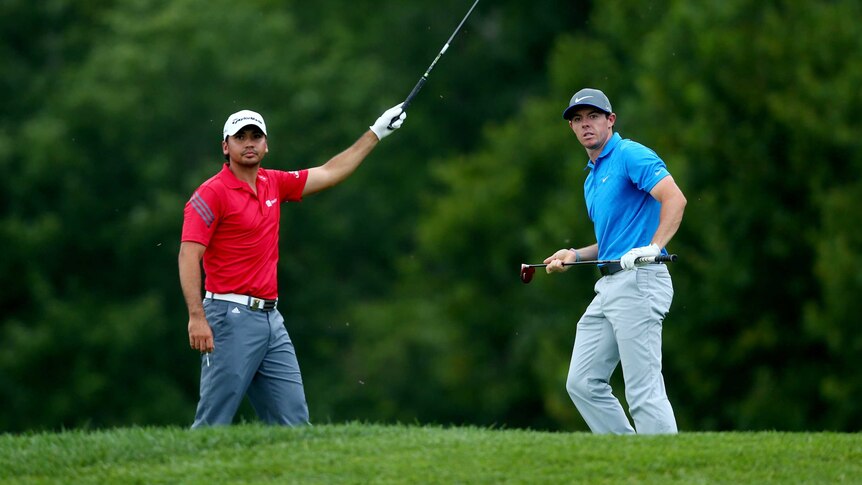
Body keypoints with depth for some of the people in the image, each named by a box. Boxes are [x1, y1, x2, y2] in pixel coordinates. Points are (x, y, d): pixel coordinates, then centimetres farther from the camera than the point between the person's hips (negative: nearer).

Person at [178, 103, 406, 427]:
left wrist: (376, 133, 28)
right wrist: (197, 317, -24)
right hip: (232, 318, -8)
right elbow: (189, 256, -14)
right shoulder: (212, 193, -7)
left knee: (294, 422, 4)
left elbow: (330, 173, 27)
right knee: (213, 424, -9)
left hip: (271, 318, 8)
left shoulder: (273, 183, 14)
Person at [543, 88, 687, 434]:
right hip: (607, 286, 10)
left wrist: (653, 247, -30)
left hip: (639, 281, -10)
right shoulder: (591, 180, 23)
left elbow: (675, 198, -20)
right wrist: (575, 255, 17)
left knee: (644, 392, -12)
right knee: (582, 383, 6)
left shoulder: (631, 156, -6)